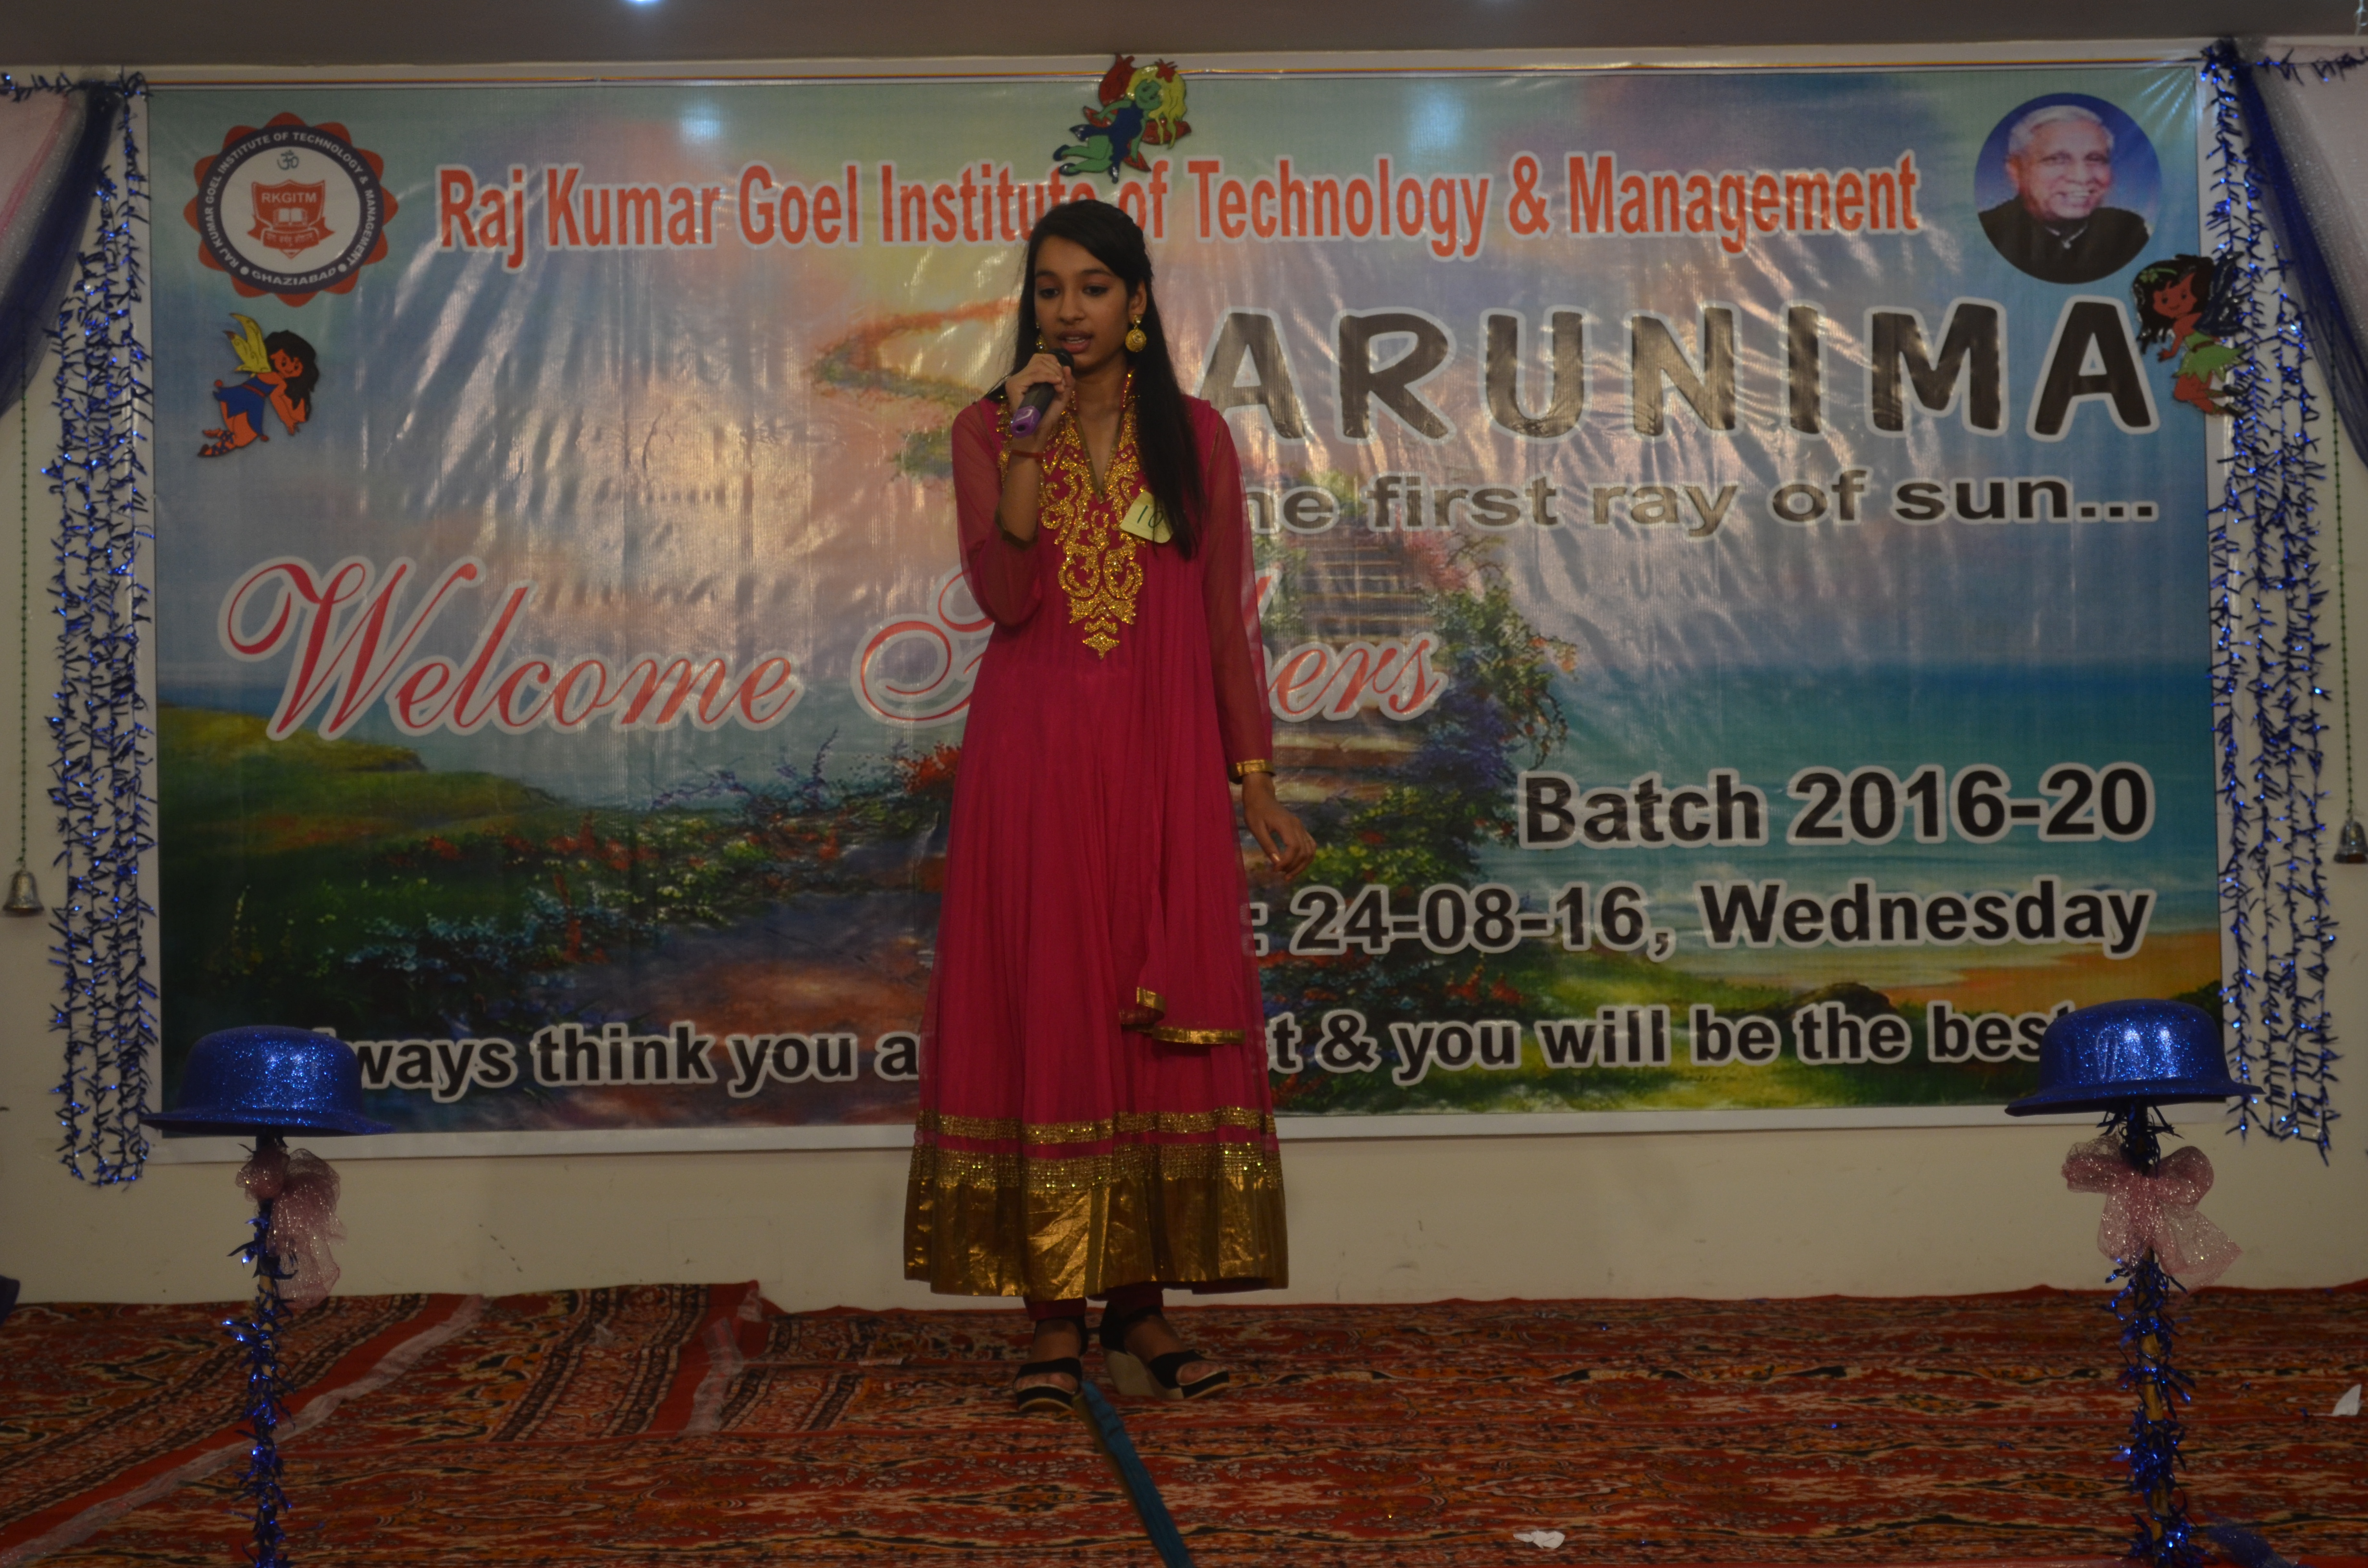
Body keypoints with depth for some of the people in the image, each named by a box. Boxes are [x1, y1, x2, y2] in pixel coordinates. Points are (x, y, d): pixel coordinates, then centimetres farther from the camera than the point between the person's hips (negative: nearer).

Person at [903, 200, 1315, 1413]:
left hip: (1162, 760, 1)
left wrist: (1257, 784, 4)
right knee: (1041, 1010, -2)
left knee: (1159, 1021, 0)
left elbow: (1227, 619, 8)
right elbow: (1002, 596, -9)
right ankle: (1056, 1317, 5)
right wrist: (1028, 447, -17)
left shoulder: (1195, 436, 8)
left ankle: (1139, 1302, 9)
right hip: (1033, 755, -1)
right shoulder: (987, 430, 5)